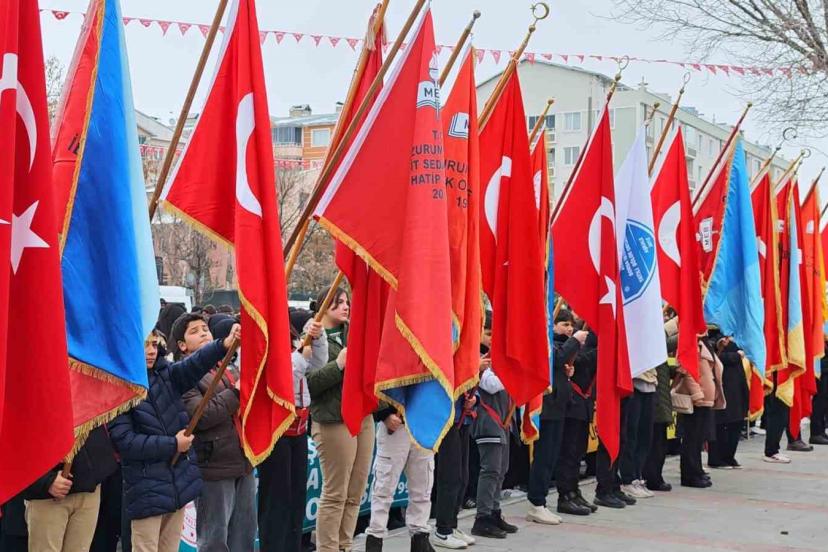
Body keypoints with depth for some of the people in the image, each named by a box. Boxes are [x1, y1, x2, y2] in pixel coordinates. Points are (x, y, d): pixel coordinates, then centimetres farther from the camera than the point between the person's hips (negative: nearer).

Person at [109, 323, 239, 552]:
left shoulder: (166, 375, 7)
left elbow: (193, 365, -13)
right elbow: (124, 441, -16)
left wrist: (223, 345, -32)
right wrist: (172, 445, -15)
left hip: (179, 482, 6)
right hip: (146, 490, -6)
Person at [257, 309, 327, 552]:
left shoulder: (293, 339, 12)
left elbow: (319, 363, 14)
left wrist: (318, 336, -1)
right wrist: (299, 356, -15)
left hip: (297, 425, 7)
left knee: (297, 495, 13)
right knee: (276, 498, 0)